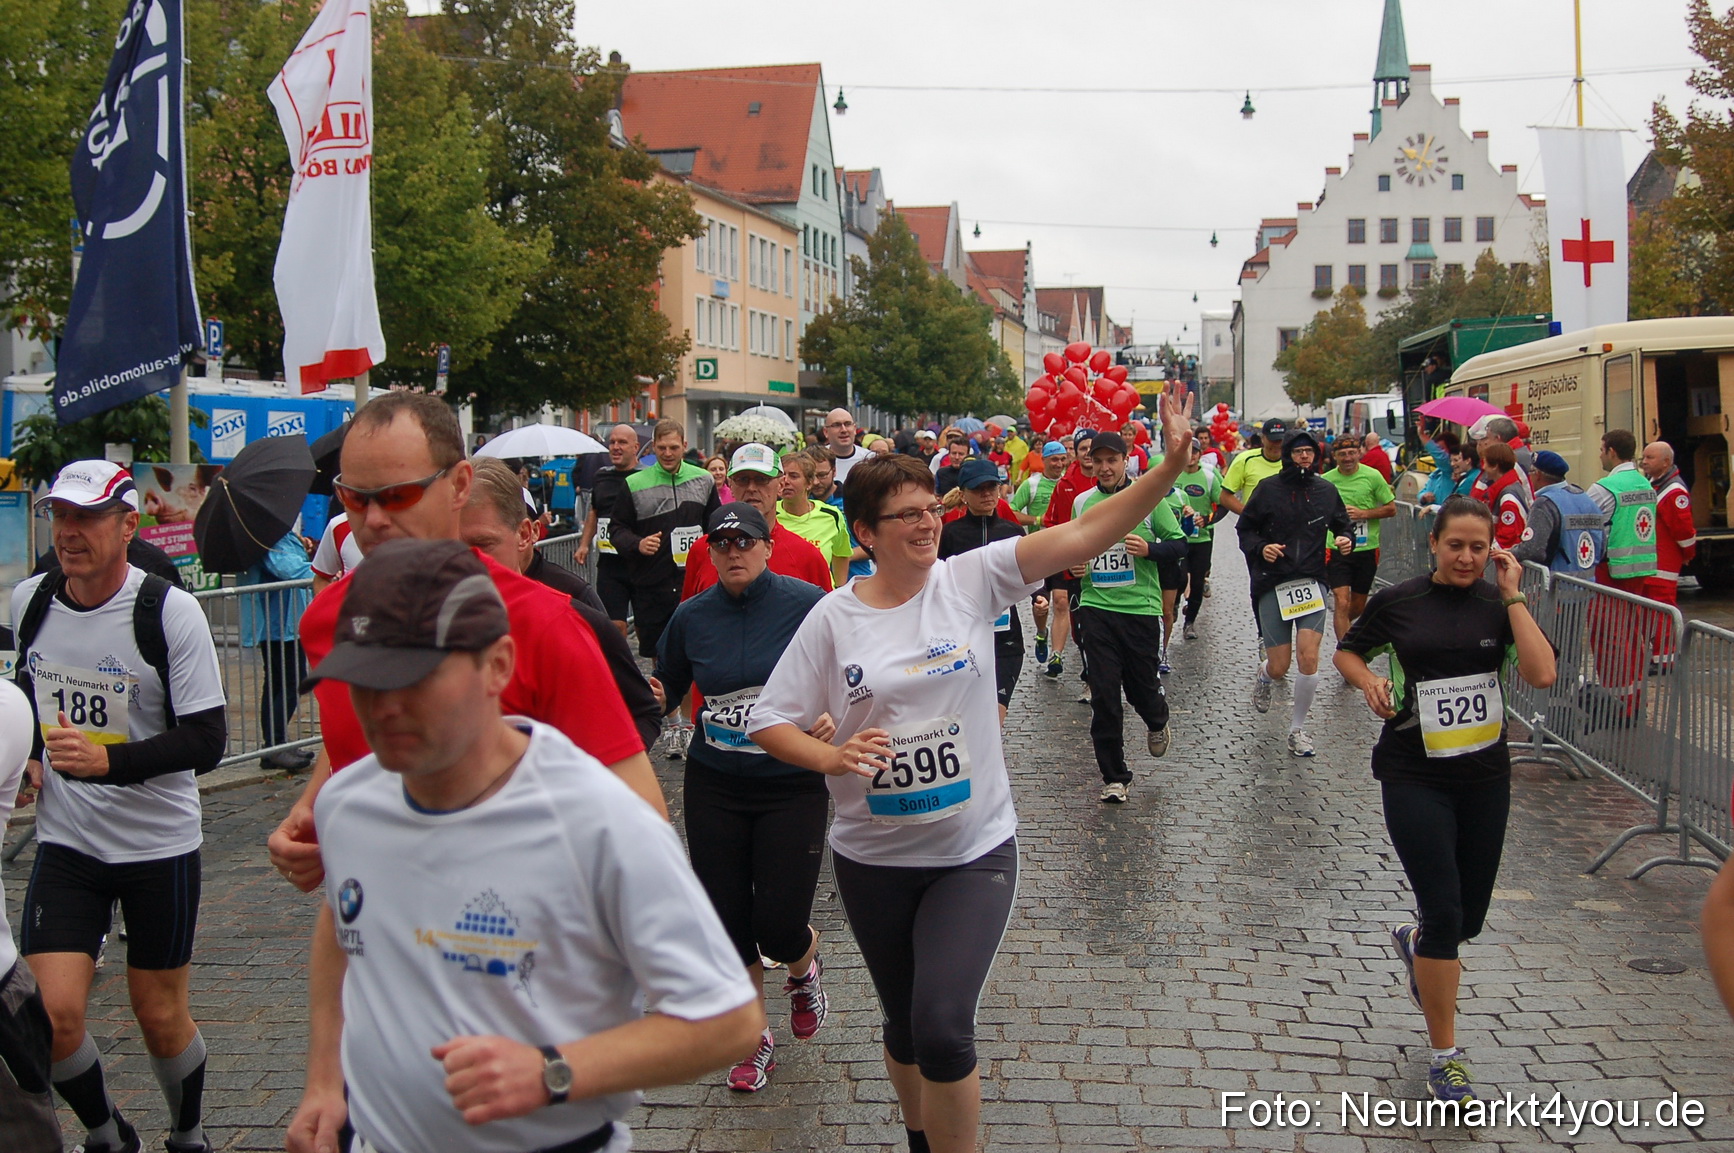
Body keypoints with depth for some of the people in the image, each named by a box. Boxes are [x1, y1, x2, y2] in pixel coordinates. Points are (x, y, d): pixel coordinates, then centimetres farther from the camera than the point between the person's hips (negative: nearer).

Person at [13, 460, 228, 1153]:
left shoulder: (170, 612, -15)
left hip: (160, 843, -3)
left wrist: (108, 761, -29)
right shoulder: (28, 600, 1)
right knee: (52, 1012, -8)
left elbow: (207, 740, -17)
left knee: (161, 1019, 6)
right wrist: (29, 752, 9)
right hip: (65, 841, 3)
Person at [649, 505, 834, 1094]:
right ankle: (756, 1038, 31)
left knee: (778, 927, -6)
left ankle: (804, 968, 33)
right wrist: (649, 696, -10)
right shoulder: (691, 616, -1)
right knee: (729, 922, 7)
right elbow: (667, 686, 12)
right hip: (715, 786, 3)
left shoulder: (807, 605, -10)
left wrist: (835, 714, -21)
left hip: (793, 785, -3)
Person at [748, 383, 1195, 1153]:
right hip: (873, 858, 2)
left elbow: (1084, 534, -17)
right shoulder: (834, 617, -7)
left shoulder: (973, 580, -8)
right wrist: (831, 757, -23)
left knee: (943, 1026, -15)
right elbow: (770, 721, -4)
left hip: (974, 851, -1)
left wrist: (1171, 464, -27)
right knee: (905, 1023, 19)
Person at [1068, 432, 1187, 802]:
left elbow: (1179, 544, 2)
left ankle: (1157, 722, 44)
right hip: (1096, 607, 2)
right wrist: (1073, 565, 3)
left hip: (1141, 608, -2)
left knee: (1143, 688, 6)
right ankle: (1113, 777, 9)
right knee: (1103, 695, -1)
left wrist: (1149, 549, -17)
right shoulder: (1081, 502, 9)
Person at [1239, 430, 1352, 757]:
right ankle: (1264, 675, 42)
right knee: (1279, 668, 0)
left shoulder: (1326, 490, 6)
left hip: (1312, 581, 1)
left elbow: (1342, 525, 19)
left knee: (1308, 657, -15)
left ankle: (1298, 728, 5)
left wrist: (1345, 540, -4)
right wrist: (1260, 548, -14)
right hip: (1272, 584, -1)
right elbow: (1244, 529, 6)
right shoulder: (1268, 489, -1)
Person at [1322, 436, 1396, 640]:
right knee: (1342, 602, -13)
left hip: (1366, 549, 1)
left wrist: (1362, 513, -13)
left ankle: (1341, 624, 45)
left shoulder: (1372, 476, -3)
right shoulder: (1326, 480, -1)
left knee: (1358, 606, 14)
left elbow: (1391, 509, 0)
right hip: (1337, 549, -1)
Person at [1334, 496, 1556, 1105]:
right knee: (1444, 911, -9)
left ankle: (1414, 941, 51)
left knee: (1470, 916, 14)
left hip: (1485, 778, 3)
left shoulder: (1499, 605, -1)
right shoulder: (1397, 602, -3)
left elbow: (1541, 674, -17)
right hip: (1414, 777, -3)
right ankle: (1444, 1057, 5)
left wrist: (1512, 597, -14)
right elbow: (1346, 652, 12)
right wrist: (1368, 680, -8)